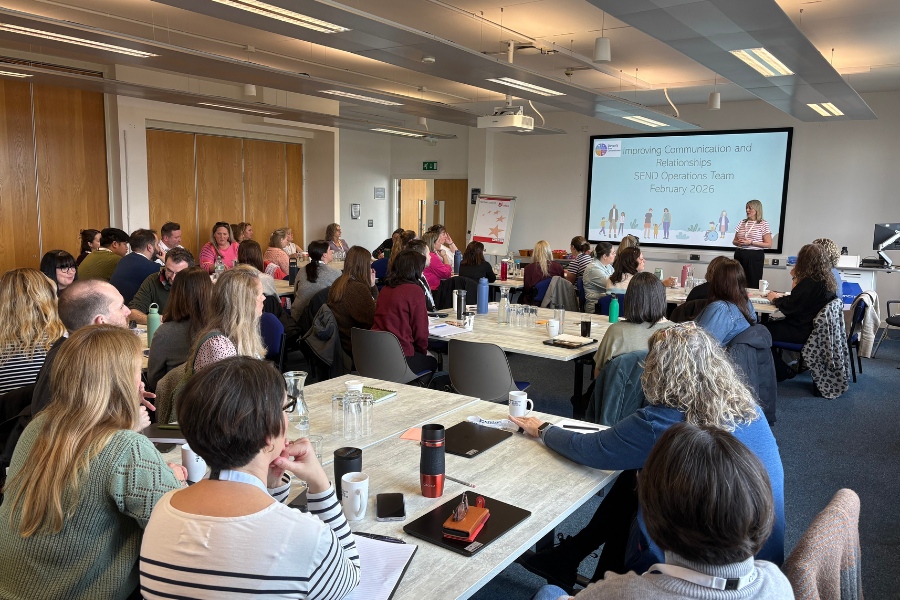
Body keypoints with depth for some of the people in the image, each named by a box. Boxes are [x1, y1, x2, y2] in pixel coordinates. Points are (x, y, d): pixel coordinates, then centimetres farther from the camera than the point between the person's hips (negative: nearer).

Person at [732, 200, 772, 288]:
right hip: (739, 255, 4)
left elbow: (768, 244, -6)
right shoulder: (742, 223, 13)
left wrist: (751, 242, -14)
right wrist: (738, 242, -5)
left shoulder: (763, 224, -1)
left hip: (754, 256, -4)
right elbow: (734, 241, 20)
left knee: (753, 284, -4)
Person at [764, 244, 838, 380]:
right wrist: (796, 279, 13)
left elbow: (789, 308, -18)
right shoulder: (827, 280, 6)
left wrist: (775, 299, -1)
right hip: (814, 327, 10)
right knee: (770, 323, 17)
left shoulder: (809, 283, -24)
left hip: (803, 332, -10)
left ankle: (782, 372, 9)